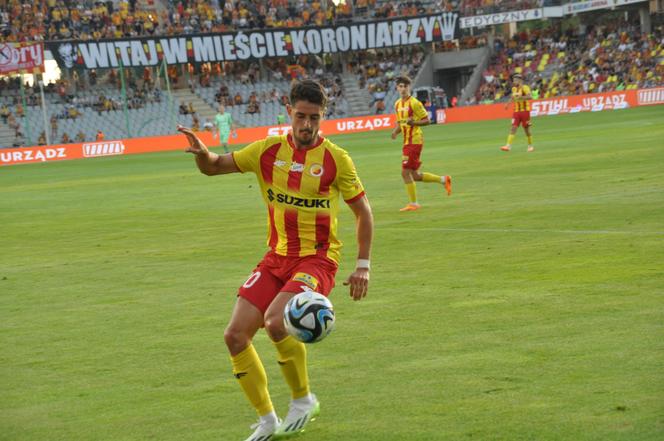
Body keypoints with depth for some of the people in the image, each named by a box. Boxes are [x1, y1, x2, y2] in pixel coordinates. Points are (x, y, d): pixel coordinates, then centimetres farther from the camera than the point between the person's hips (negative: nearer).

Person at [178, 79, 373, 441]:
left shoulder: (335, 159, -6)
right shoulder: (268, 151, 3)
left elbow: (363, 211, 2)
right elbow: (213, 166, 10)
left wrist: (363, 266, -1)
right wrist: (201, 152, -14)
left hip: (317, 259, -5)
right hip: (276, 258, 5)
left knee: (275, 322, -29)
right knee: (235, 335, -6)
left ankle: (303, 400, -5)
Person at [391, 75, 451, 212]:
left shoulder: (414, 103, -10)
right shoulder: (397, 104, 13)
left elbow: (427, 120, -9)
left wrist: (414, 122, -26)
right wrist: (395, 131, 3)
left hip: (414, 141, -8)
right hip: (407, 142, 8)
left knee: (405, 172, -10)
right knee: (414, 175, 11)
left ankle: (413, 203, -1)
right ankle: (443, 180, 26)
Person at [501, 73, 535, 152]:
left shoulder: (524, 88, -10)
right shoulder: (514, 89, 11)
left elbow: (530, 97, -26)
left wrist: (520, 97, -35)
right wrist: (508, 103, 14)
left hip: (525, 111, -5)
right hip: (516, 111, 5)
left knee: (526, 129, 4)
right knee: (513, 128, -7)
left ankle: (530, 145, 20)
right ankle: (508, 146, -15)